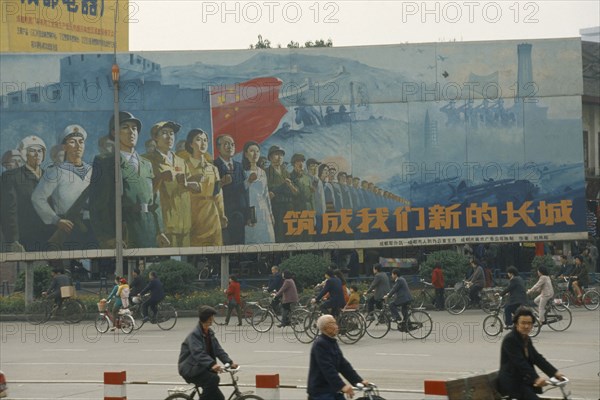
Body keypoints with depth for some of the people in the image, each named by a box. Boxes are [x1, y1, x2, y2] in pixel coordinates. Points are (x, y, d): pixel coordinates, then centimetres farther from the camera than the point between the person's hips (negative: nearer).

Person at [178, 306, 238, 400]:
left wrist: (230, 362, -13)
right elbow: (198, 353, -31)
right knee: (213, 379, -32)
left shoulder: (210, 333, 10)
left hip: (202, 369, 8)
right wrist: (212, 365, -46)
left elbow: (218, 350, 3)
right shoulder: (194, 335, -18)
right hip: (190, 369, -8)